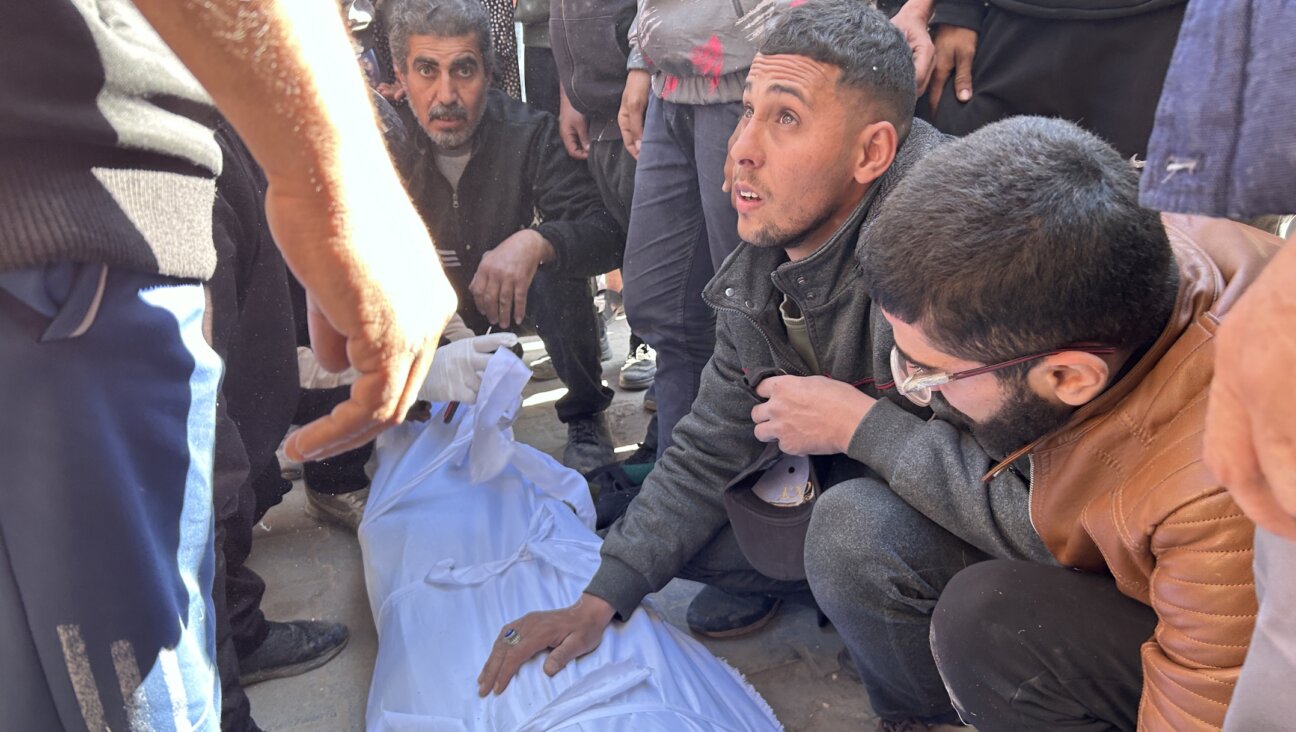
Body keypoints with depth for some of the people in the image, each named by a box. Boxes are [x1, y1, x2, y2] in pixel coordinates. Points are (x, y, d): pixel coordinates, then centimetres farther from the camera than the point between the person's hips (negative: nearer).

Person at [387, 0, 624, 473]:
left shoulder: (528, 133, -23)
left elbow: (606, 234, -32)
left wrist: (535, 242, -52)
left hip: (513, 291, -2)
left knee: (557, 259, -32)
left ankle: (586, 417, -9)